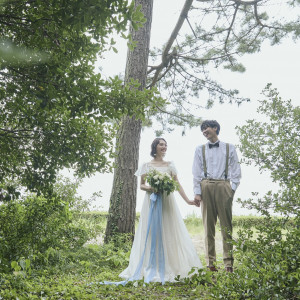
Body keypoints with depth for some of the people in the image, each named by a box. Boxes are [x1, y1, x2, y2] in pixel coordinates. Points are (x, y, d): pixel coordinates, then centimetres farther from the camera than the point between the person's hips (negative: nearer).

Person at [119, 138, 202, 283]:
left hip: (167, 201, 2)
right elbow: (141, 185, 7)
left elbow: (177, 184, 8)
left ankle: (168, 267, 10)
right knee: (151, 232, -2)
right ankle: (152, 269, 7)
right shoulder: (146, 166, 6)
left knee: (168, 232, 0)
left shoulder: (170, 165, 11)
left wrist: (187, 200, 1)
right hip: (151, 201, -1)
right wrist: (149, 188, -14)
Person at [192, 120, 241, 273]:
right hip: (206, 187, 1)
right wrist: (197, 192, 0)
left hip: (223, 186, -1)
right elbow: (196, 173, 10)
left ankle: (229, 263, 0)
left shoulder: (229, 148, 14)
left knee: (226, 225, -4)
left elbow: (235, 171, 10)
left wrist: (232, 189, -3)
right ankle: (210, 263, 5)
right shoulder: (200, 149, 16)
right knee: (208, 226, 1)